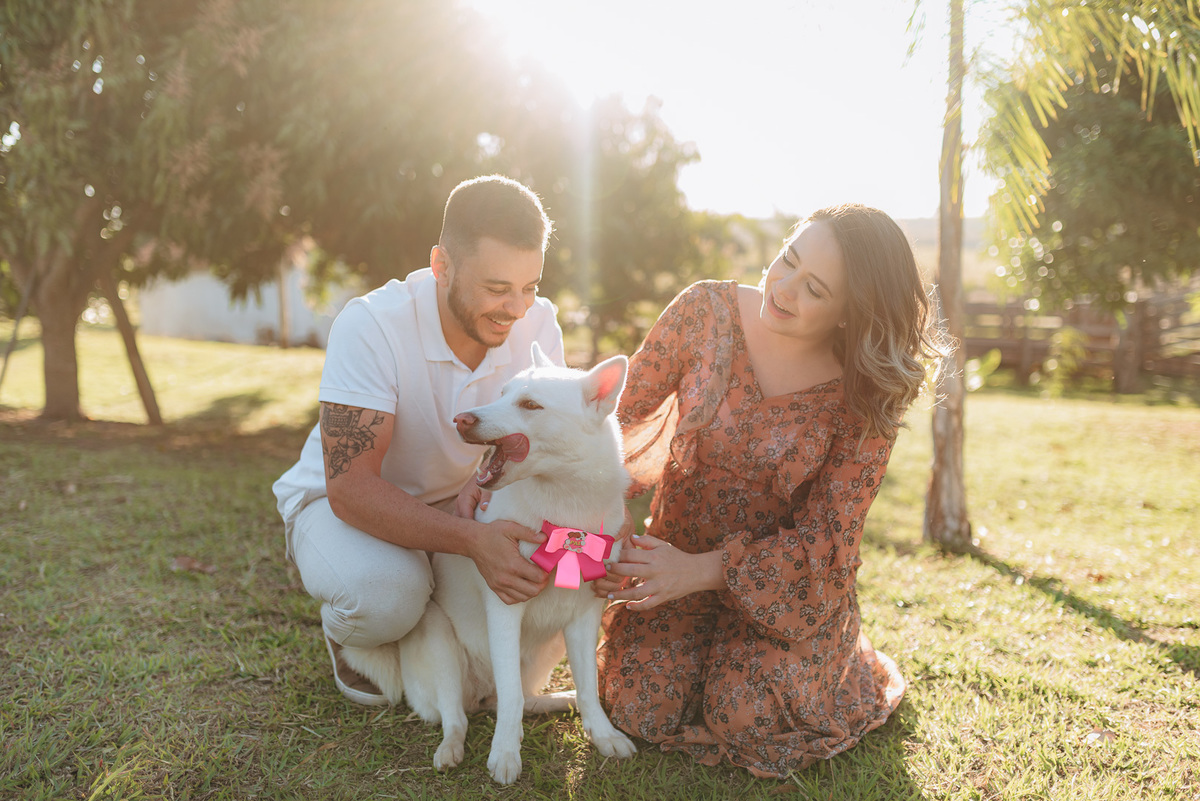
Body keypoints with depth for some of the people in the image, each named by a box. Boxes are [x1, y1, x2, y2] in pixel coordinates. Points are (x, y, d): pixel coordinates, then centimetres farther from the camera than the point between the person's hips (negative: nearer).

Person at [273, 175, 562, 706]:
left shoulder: (537, 326, -16)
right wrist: (472, 540, -48)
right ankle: (345, 635, 3)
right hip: (340, 503, -4)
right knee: (386, 594, -36)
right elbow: (351, 488, -34)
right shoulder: (370, 327, -30)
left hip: (457, 504, 4)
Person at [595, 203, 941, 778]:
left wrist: (702, 570, -27)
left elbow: (825, 540, -17)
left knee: (745, 718, -18)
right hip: (677, 553, 2)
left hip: (787, 580, -1)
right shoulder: (707, 311, -16)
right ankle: (708, 646, 20)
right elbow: (620, 414, -7)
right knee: (642, 708, -13)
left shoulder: (866, 398, -19)